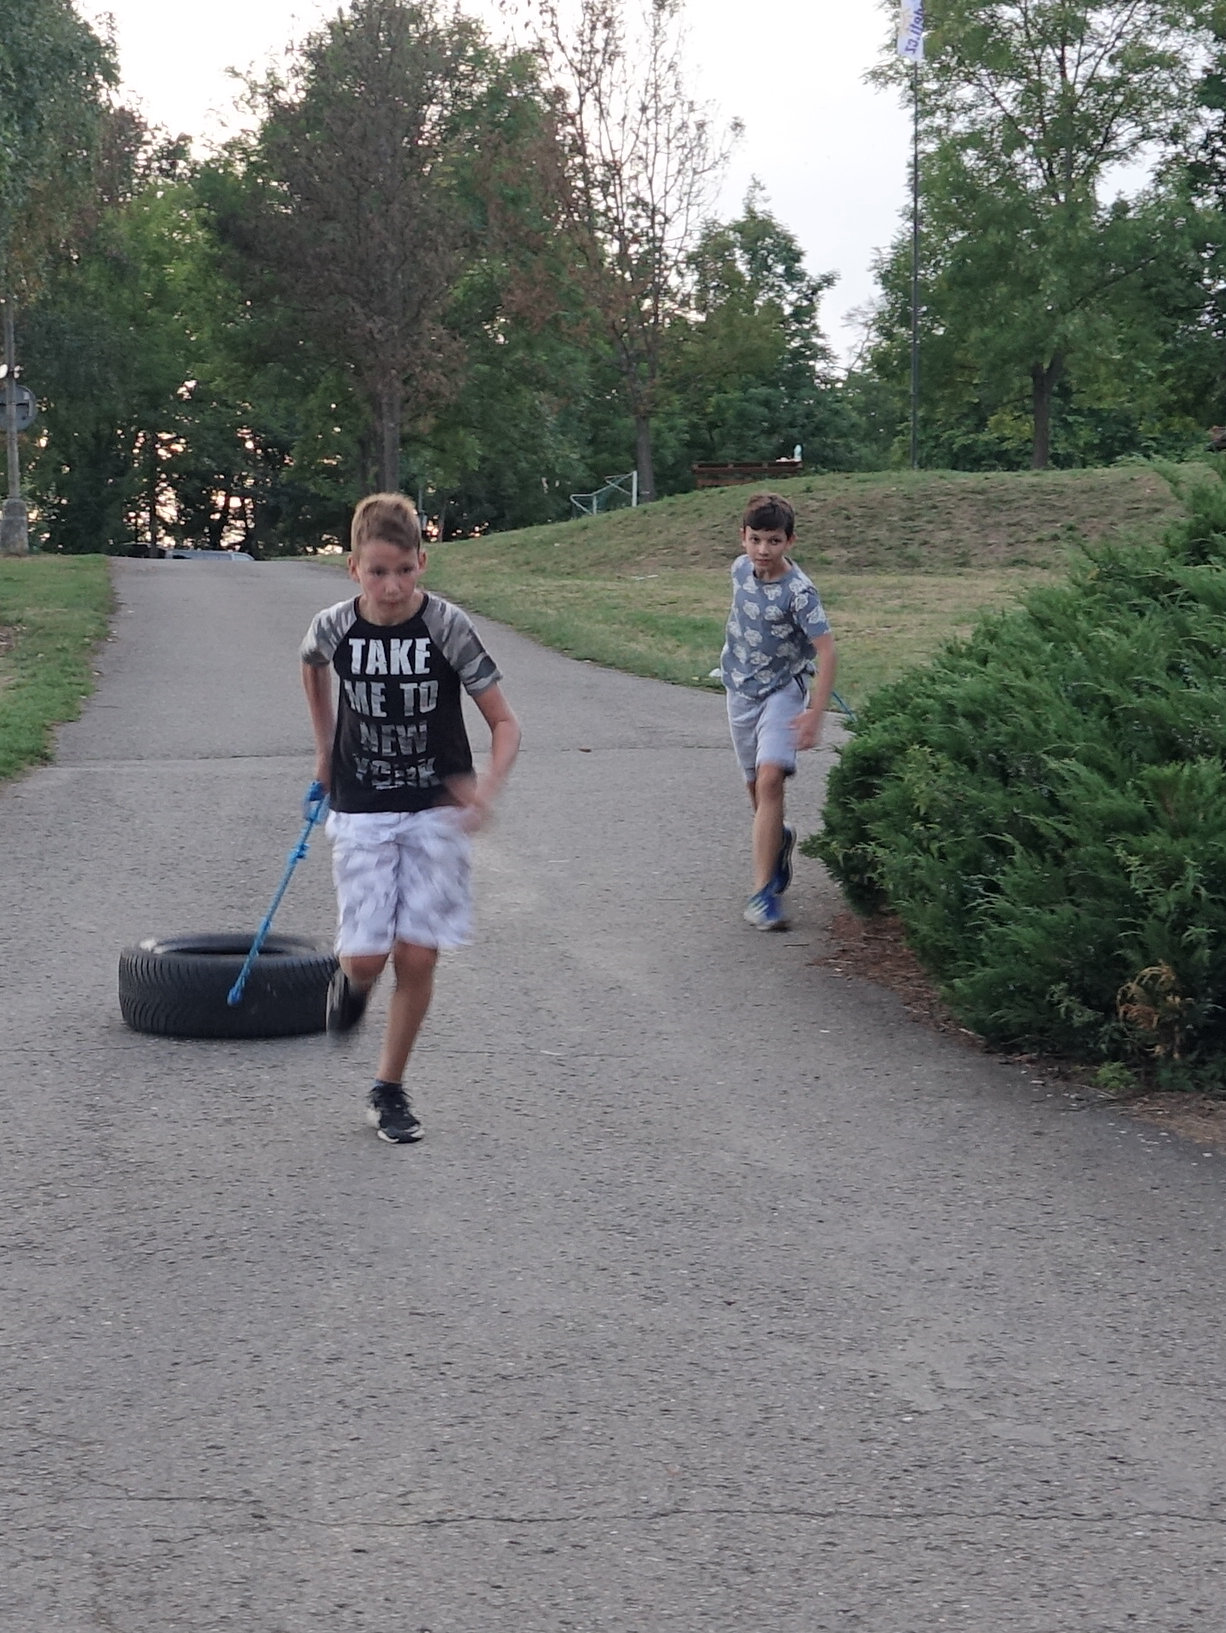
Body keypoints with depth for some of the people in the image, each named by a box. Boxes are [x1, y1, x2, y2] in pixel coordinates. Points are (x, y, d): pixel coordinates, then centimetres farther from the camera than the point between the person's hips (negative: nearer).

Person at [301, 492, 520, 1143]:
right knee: (366, 955, -9)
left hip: (435, 811, -1)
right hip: (362, 811, 1)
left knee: (417, 957, -3)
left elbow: (504, 725, -12)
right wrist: (325, 748, 20)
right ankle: (352, 979, 30)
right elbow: (311, 667, 18)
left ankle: (389, 1090, 15)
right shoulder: (334, 627, -9)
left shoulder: (447, 627, -15)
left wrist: (484, 789, -29)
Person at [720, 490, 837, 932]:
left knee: (769, 779, -21)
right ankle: (780, 837, 49)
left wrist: (814, 713, -31)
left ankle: (763, 892, -22)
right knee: (755, 785, 16)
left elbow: (826, 651, -24)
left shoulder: (798, 592, -22)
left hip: (783, 692, -6)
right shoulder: (740, 569, -3)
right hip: (741, 691, 6)